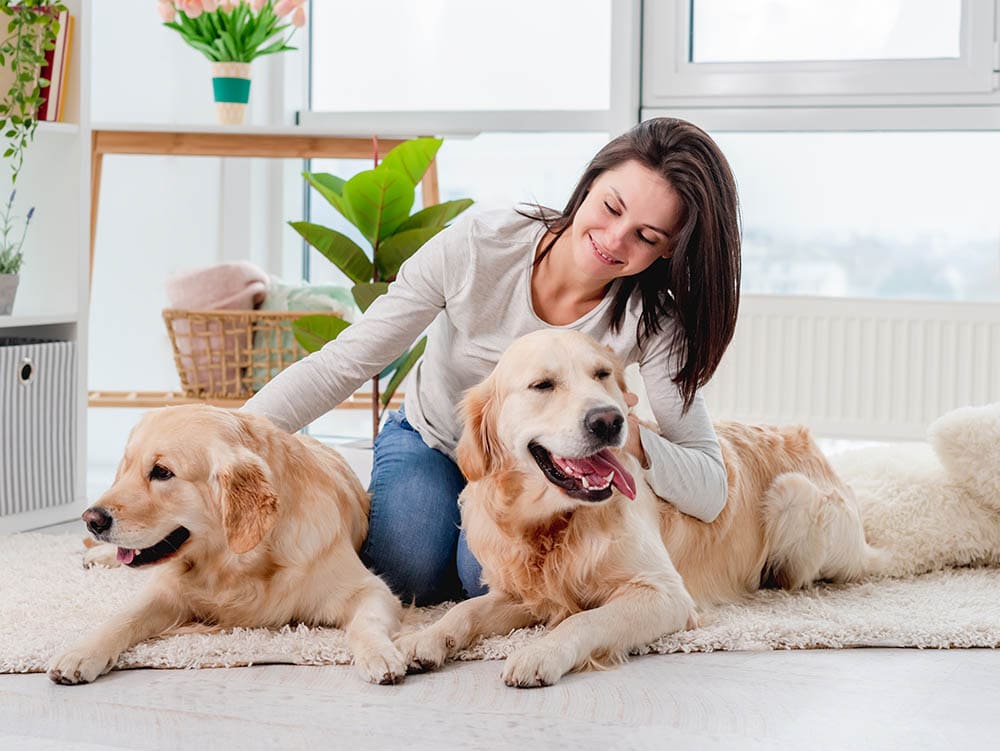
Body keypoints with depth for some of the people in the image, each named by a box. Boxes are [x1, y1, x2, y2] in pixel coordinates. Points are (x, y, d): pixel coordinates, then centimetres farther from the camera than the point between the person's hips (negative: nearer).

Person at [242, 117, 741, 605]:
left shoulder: (651, 320, -24)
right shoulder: (475, 247, -28)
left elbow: (710, 492, -26)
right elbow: (340, 363, -24)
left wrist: (629, 438, -47)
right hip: (429, 441, 0)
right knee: (408, 572, -27)